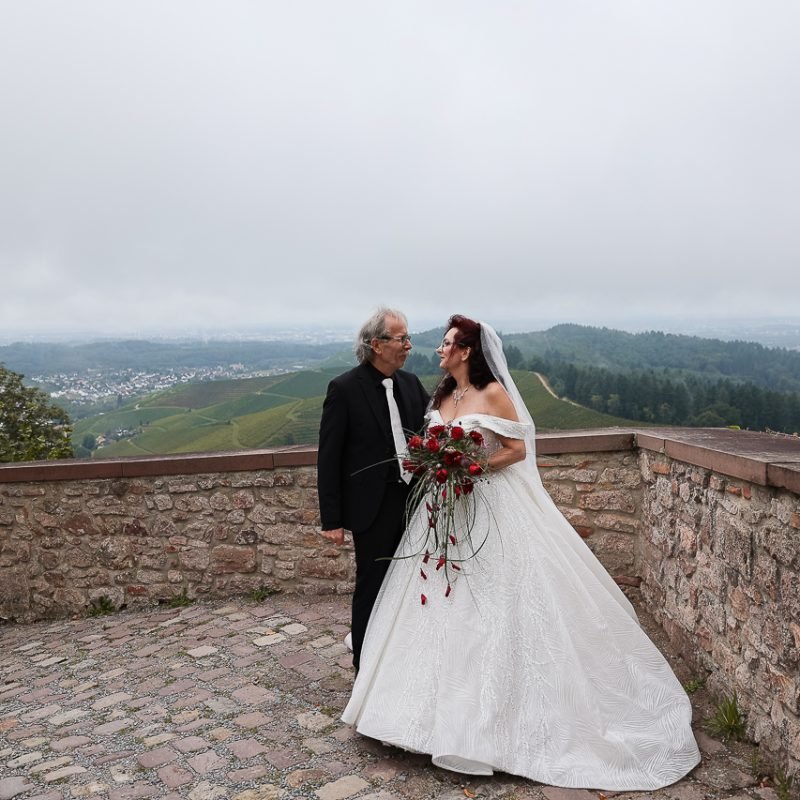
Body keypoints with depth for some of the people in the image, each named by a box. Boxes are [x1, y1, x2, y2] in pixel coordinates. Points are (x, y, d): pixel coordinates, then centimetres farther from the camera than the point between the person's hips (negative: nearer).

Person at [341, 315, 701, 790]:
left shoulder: (494, 393, -9)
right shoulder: (442, 397, 11)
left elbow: (518, 449, -10)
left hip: (491, 507, -7)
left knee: (491, 605, -3)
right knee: (444, 606, 9)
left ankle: (496, 709, 11)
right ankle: (448, 702, 22)